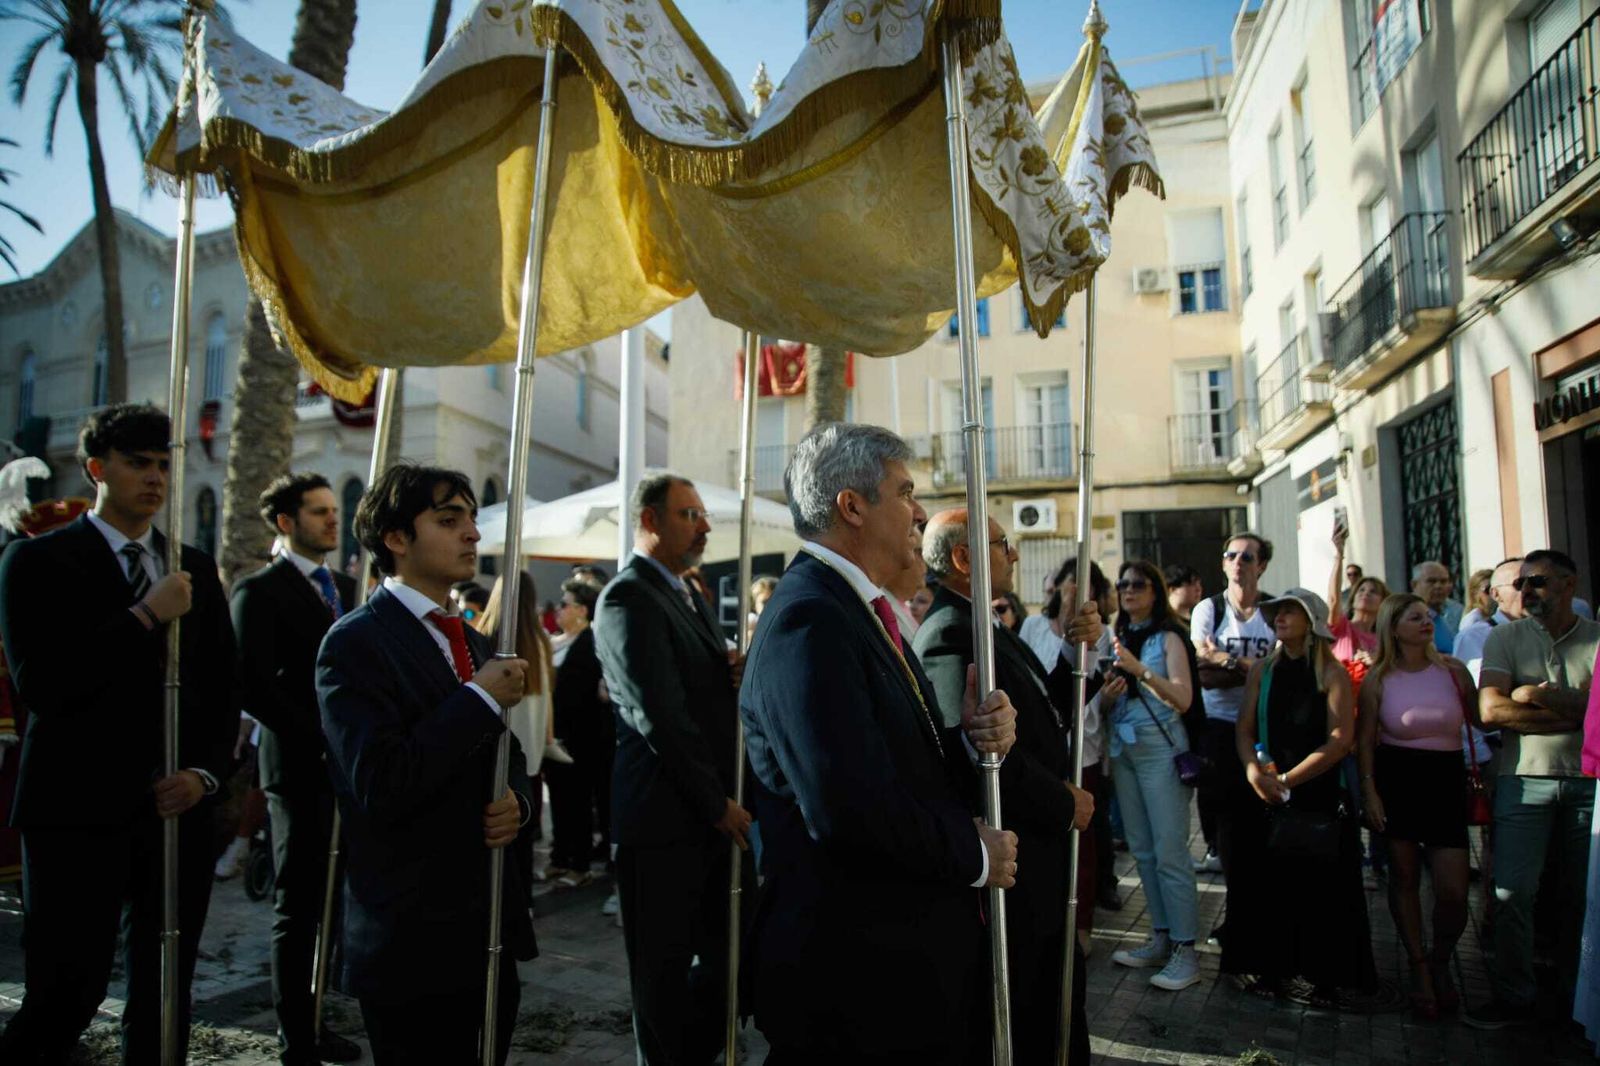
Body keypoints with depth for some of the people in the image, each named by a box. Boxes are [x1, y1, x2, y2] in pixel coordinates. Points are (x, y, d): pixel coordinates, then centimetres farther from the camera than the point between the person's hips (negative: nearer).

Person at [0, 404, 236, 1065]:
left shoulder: (197, 569, 11)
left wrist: (206, 774, -1)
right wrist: (146, 616, -17)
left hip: (178, 812, 4)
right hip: (80, 813, -4)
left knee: (163, 1000, 13)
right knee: (65, 998, 0)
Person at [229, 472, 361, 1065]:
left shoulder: (346, 588, 14)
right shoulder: (260, 592, -6)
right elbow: (253, 687, -14)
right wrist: (323, 740, -16)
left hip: (346, 767, 6)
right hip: (299, 769, -6)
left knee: (327, 903, 13)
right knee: (298, 908, 5)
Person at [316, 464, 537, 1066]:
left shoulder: (474, 643, 12)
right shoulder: (356, 642, -12)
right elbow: (381, 787, -23)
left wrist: (517, 801, -3)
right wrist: (482, 697, -17)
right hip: (412, 944, -7)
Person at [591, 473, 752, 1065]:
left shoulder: (692, 596, 15)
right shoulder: (627, 598, -15)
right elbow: (661, 717, -20)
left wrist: (739, 676, -2)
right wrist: (717, 804, -15)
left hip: (717, 811, 9)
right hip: (665, 817, -9)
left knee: (729, 955, 17)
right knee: (664, 970, 8)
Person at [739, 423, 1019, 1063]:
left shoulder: (864, 613, 12)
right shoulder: (808, 620, -21)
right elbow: (849, 805, -30)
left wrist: (979, 740, -8)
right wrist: (973, 853, -15)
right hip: (853, 968, -9)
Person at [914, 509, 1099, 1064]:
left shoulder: (991, 629, 11)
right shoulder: (950, 634, -22)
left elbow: (1050, 715, 12)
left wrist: (1077, 650, -4)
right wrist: (1066, 805, -16)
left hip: (1040, 853, 10)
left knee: (1059, 1000, 24)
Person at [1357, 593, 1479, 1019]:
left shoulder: (1453, 671, 0)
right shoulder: (1378, 680, -2)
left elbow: (1480, 721, 4)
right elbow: (1365, 739, 1)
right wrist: (1368, 790, -6)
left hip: (1446, 779, 1)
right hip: (1396, 779, 0)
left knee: (1454, 891, -5)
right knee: (1404, 878, 8)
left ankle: (1440, 963, 23)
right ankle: (1419, 967, 25)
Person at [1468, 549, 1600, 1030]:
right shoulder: (1505, 638, 2)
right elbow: (1490, 710, -9)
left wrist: (1540, 695, -13)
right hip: (1525, 778, -1)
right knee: (1514, 892, -3)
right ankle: (1514, 997, 9)